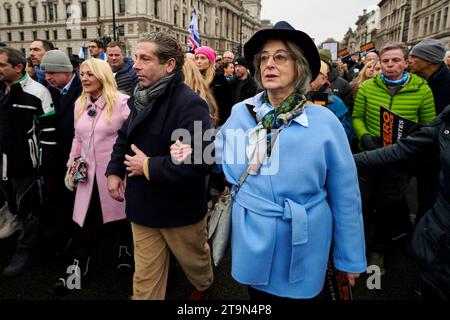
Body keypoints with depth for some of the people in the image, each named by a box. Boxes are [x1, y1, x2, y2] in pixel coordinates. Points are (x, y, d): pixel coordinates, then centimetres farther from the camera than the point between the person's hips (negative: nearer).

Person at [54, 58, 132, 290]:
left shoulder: (122, 102, -12)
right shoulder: (80, 104, 10)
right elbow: (78, 138, 18)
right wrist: (70, 167, 16)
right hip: (88, 173, 6)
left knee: (119, 215, 11)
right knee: (84, 220, 11)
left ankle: (126, 248, 38)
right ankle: (79, 265, 28)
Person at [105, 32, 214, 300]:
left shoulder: (190, 104, -23)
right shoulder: (141, 99, 5)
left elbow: (200, 161, -33)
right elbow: (125, 137, 19)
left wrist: (148, 167, -24)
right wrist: (115, 170, 4)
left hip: (180, 208, -6)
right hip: (144, 205, 6)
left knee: (194, 259, 22)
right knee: (145, 276, 15)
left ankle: (204, 287, 54)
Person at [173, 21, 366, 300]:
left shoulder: (324, 121, -12)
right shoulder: (241, 113, -3)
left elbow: (344, 195, -7)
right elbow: (224, 155, 14)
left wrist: (351, 257, -1)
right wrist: (194, 154, -7)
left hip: (300, 244, -2)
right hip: (251, 239, 3)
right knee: (258, 295, 24)